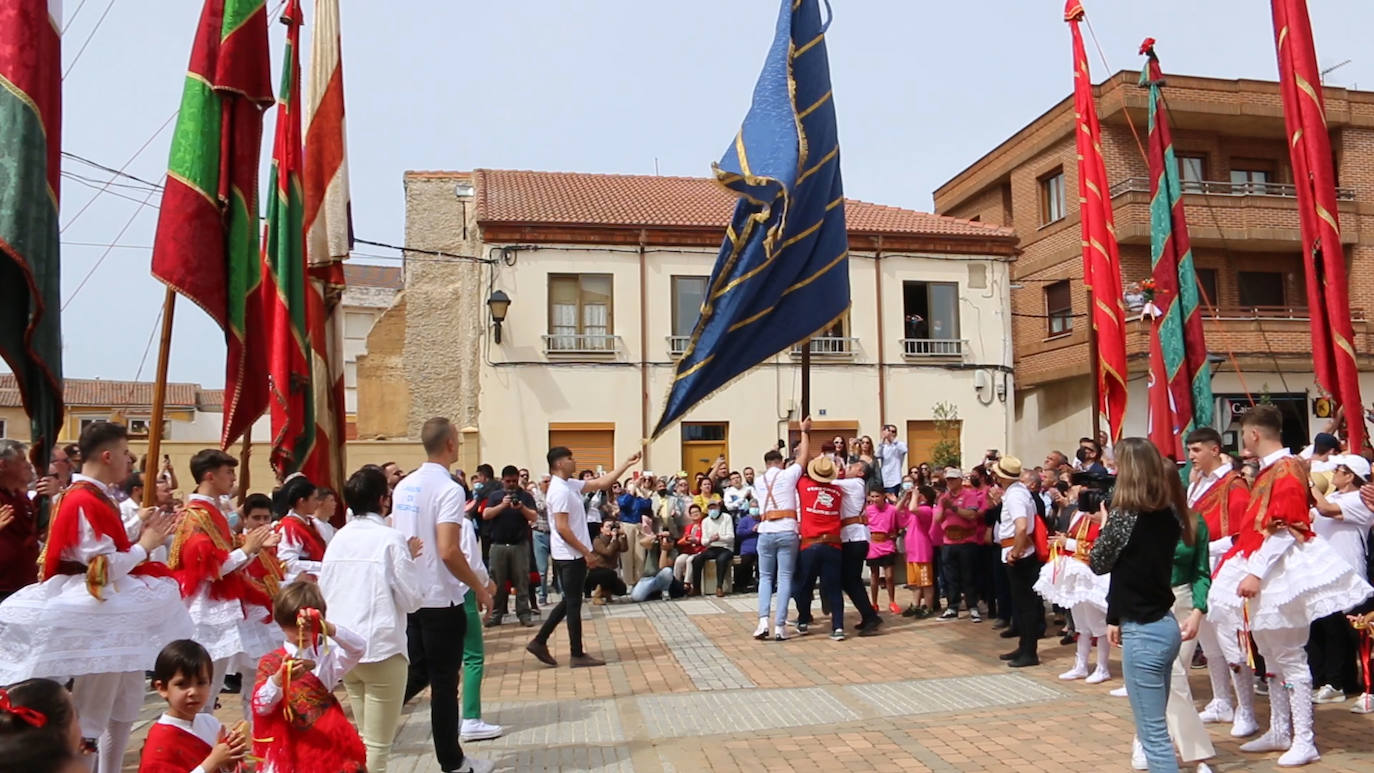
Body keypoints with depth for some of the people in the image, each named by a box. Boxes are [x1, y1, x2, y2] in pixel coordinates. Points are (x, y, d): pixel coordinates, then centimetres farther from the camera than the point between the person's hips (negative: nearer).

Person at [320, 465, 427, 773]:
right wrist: (410, 560, 1)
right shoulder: (391, 538, -12)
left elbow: (323, 592, 11)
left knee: (362, 738, 21)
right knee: (378, 744, 3)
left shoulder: (338, 538, 5)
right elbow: (412, 598, -11)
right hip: (381, 647, -6)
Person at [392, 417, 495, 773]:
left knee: (417, 673, 21)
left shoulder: (403, 486, 7)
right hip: (441, 600, -7)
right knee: (444, 681, 5)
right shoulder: (448, 489, -18)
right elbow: (449, 552, -25)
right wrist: (480, 589, -13)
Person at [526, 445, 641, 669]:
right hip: (570, 556, -10)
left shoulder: (570, 485, 11)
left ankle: (539, 642, 19)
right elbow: (562, 528, -24)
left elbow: (602, 483, 14)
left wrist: (627, 464, 11)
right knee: (573, 603, -1)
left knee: (569, 602, 16)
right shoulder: (560, 490, -19)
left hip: (572, 555, 10)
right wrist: (585, 551, -18)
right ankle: (577, 655, 8)